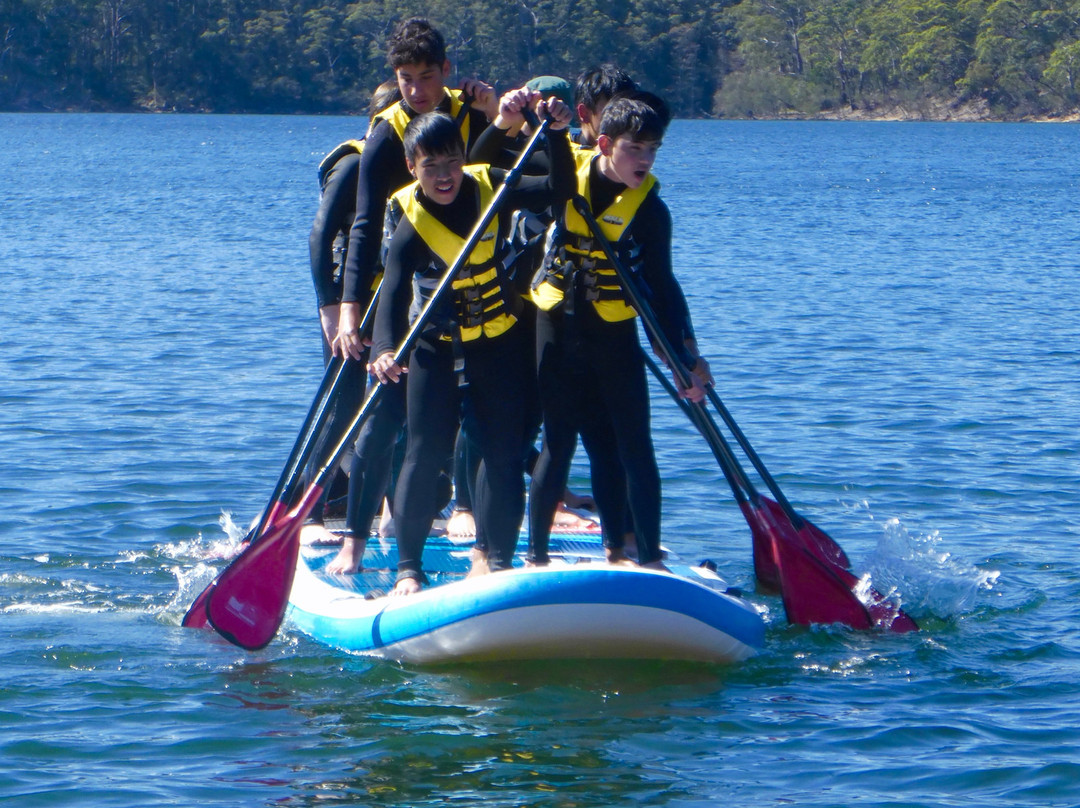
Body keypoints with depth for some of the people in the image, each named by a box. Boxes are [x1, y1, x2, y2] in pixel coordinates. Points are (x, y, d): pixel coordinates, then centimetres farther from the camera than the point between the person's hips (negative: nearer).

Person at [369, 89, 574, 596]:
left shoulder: (489, 188, -9)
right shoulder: (411, 225, -20)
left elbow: (559, 191, -13)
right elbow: (393, 293, -32)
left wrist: (557, 135, -29)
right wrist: (385, 350, -50)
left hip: (498, 342, 3)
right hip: (436, 346, -3)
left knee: (503, 450, 1)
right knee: (427, 452, -7)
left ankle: (493, 558, 10)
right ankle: (407, 567, 0)